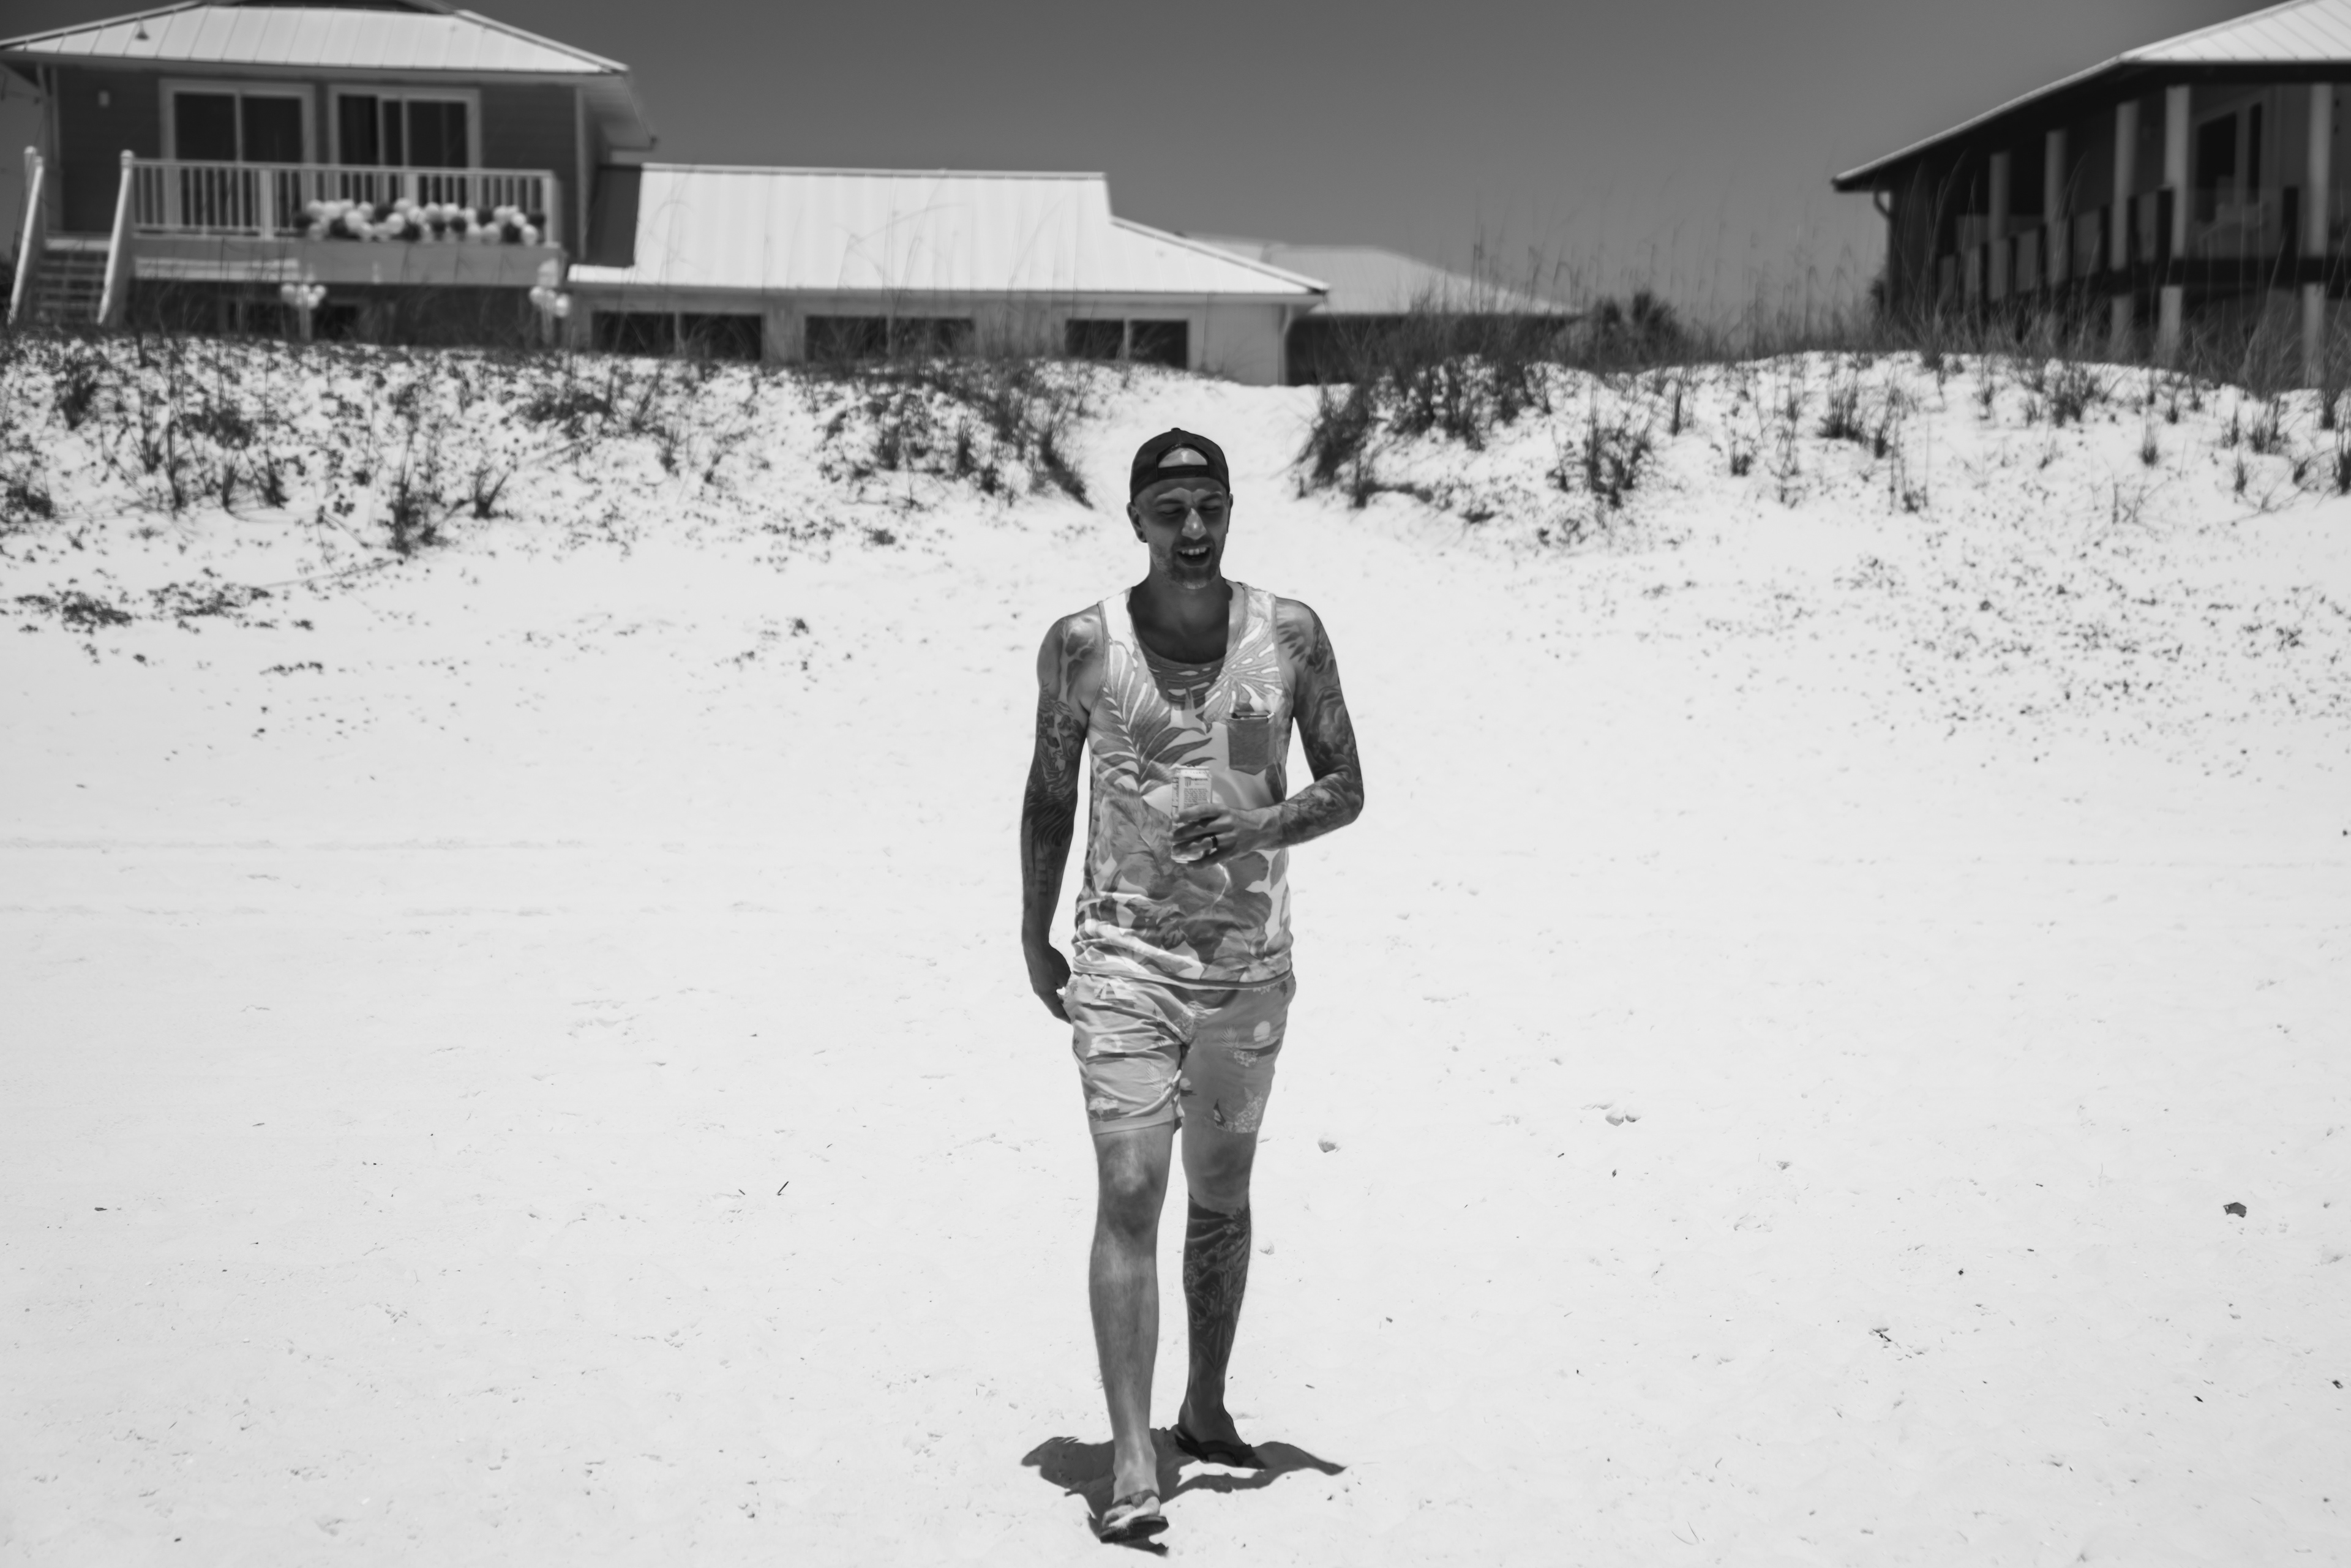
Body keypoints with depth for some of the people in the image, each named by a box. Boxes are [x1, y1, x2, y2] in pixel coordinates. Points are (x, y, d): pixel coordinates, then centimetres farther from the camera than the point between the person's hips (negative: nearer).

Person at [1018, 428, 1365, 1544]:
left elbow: (1346, 789, 4)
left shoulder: (1290, 636, -1)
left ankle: (1206, 1409, 34)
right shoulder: (1082, 645, -4)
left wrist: (1265, 823, -16)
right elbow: (1049, 795, 8)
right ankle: (1131, 1466, -11)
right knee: (1129, 1198, -11)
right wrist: (1034, 942, 9)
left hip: (1250, 961, 2)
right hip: (1124, 958, -2)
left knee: (1222, 1196, 15)